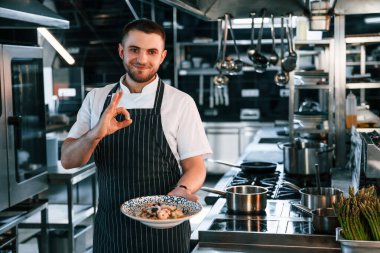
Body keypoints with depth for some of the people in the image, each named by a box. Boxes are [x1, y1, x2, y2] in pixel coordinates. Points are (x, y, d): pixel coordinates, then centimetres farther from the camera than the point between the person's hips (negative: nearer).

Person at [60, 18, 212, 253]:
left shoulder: (181, 102, -6)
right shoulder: (96, 98, 2)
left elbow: (195, 167, -5)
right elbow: (68, 160, -3)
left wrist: (181, 190, -27)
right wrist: (95, 135, -23)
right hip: (109, 229, 3)